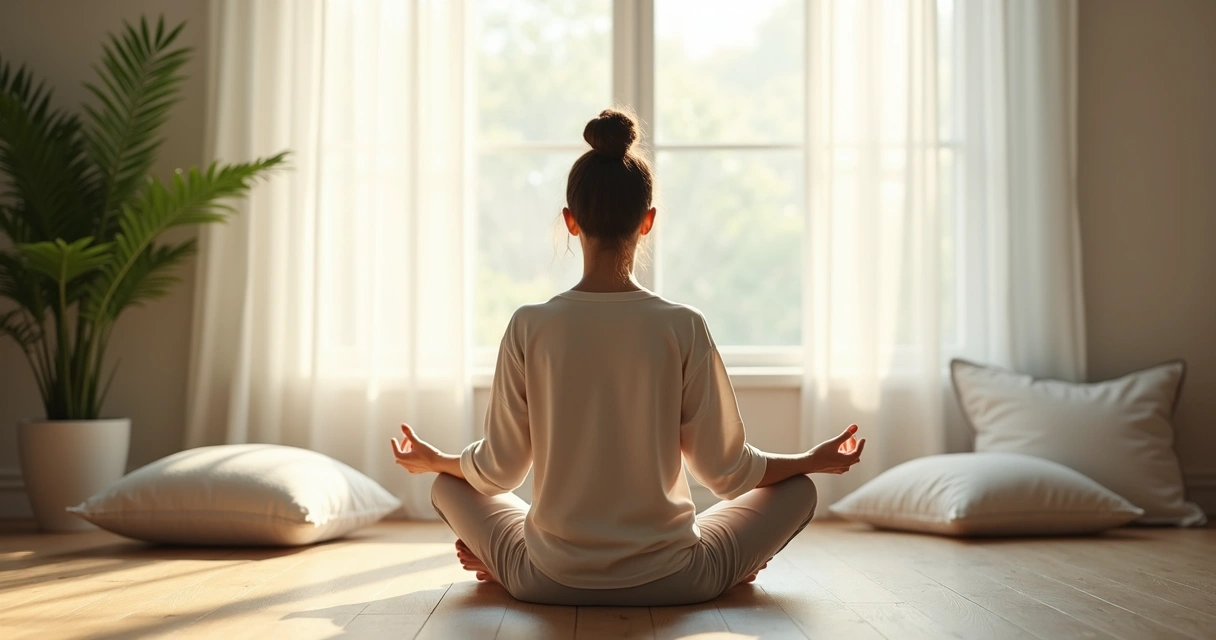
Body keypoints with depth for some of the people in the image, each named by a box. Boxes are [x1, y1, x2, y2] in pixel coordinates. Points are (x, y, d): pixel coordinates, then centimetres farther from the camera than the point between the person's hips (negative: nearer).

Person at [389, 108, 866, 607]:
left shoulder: (530, 327, -10)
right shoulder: (684, 328, -12)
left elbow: (498, 470, -1)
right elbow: (725, 470, -4)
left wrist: (432, 460, 20)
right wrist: (815, 460, 13)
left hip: (550, 582, 2)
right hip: (671, 583, -1)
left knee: (448, 485, 28)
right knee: (798, 489, 21)